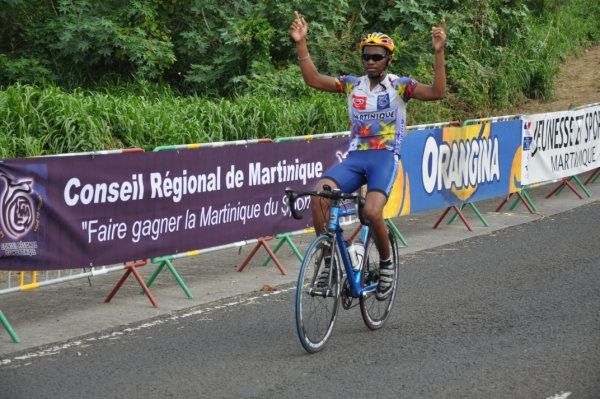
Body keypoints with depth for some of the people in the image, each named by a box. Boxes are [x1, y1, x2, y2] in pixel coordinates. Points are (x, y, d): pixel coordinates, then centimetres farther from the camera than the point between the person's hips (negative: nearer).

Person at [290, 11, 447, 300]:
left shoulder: (399, 86, 1)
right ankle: (329, 262, -15)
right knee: (319, 195, -25)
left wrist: (439, 52, -22)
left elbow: (437, 92, -13)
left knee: (372, 211, -29)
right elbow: (313, 79, 8)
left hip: (385, 157, -4)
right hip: (355, 157, 4)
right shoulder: (353, 85, 12)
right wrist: (301, 43, 0)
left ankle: (386, 263, 0)